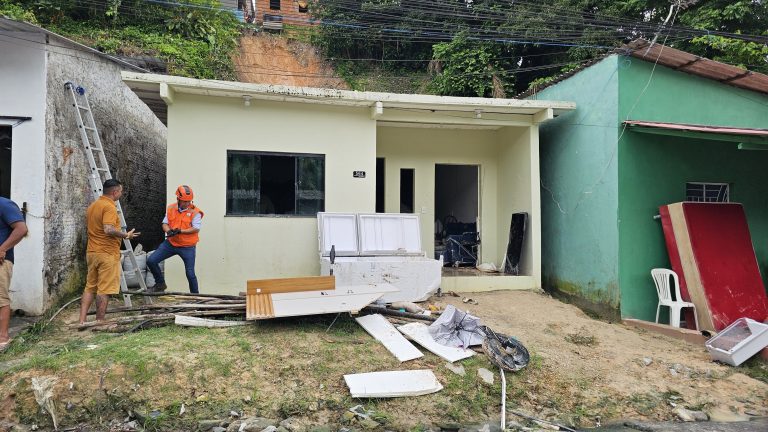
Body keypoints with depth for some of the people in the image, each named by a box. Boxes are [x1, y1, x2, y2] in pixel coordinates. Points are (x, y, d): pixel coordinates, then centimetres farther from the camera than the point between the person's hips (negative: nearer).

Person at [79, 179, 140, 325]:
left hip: (91, 252, 9)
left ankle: (82, 321, 13)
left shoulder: (92, 205, 13)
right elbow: (108, 230, -28)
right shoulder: (109, 207, -16)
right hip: (107, 254, -9)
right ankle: (99, 322, 5)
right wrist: (126, 235, -15)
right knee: (104, 290, -1)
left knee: (90, 287, 14)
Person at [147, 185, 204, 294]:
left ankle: (195, 294, 18)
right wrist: (169, 231, -16)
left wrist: (180, 231, -26)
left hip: (187, 247, -4)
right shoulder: (170, 209, 3)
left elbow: (196, 228, -17)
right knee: (151, 261, -2)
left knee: (190, 273, -1)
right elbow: (165, 224, 7)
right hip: (171, 243, 5)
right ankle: (160, 283, 18)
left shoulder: (195, 212, -12)